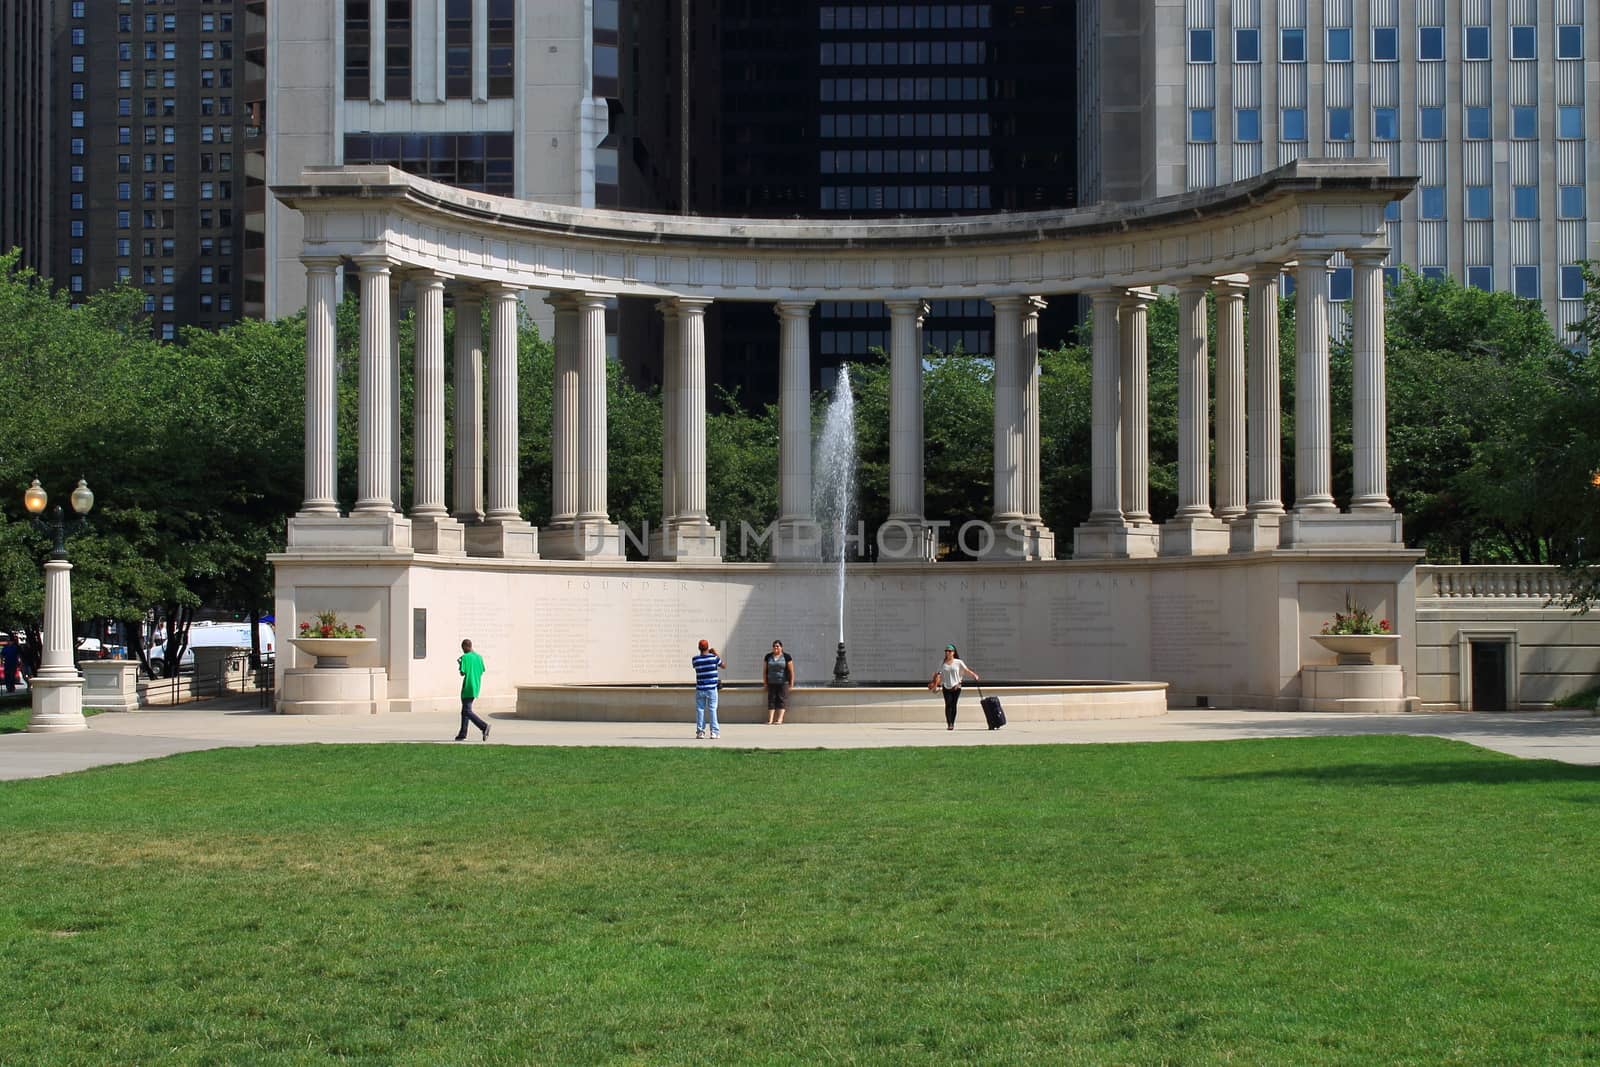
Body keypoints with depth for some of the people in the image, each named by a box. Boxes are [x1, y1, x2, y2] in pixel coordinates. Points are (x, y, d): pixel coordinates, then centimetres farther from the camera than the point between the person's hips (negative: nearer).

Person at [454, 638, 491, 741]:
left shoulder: (465, 657, -11)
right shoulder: (479, 657, 9)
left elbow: (462, 673, -13)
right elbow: (482, 671, 11)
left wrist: (459, 665, 5)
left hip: (468, 686, -8)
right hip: (476, 687, 8)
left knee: (467, 711, -7)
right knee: (465, 710, 15)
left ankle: (484, 726, -23)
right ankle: (463, 734, 14)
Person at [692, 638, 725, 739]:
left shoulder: (695, 660, -3)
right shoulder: (714, 658, -6)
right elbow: (724, 666, 9)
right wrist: (716, 654, 15)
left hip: (700, 689, 1)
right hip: (711, 689, -1)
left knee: (700, 710, 6)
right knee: (712, 710, 1)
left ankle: (700, 732, 3)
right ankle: (714, 732, -2)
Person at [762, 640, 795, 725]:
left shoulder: (787, 657, -2)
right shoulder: (768, 657, 7)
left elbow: (791, 671, -3)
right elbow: (764, 670, 9)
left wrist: (791, 683, -7)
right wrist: (765, 683, 4)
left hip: (783, 683, -3)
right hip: (771, 683, 3)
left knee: (782, 700, -9)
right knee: (771, 700, -4)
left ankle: (780, 720, -16)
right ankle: (770, 720, -9)